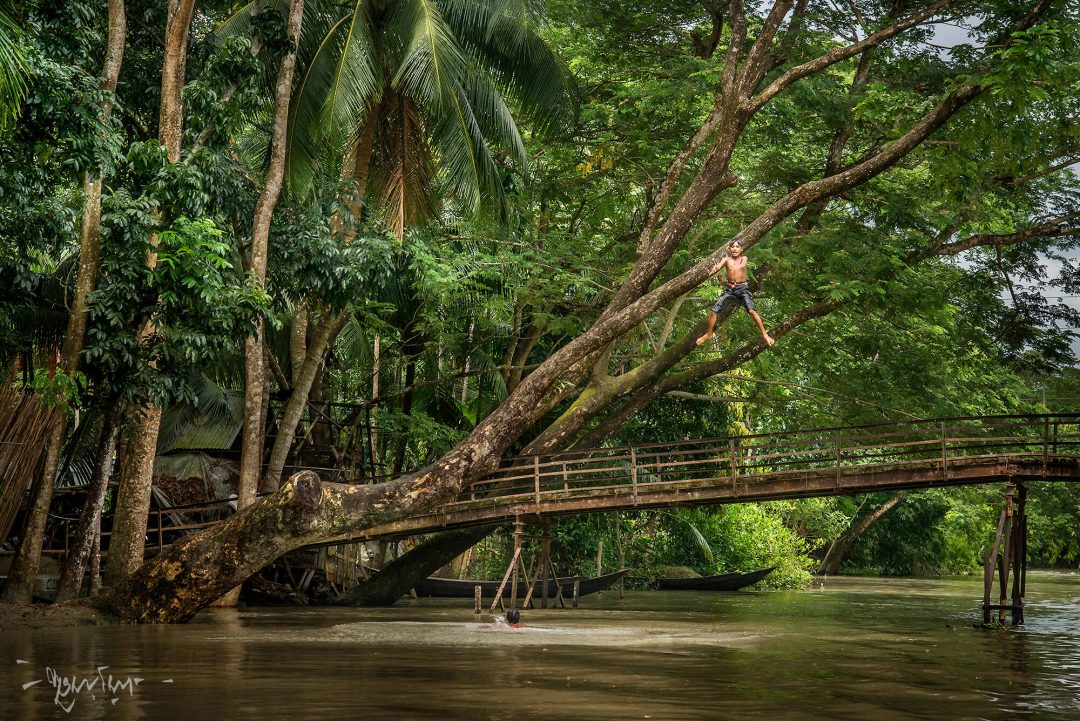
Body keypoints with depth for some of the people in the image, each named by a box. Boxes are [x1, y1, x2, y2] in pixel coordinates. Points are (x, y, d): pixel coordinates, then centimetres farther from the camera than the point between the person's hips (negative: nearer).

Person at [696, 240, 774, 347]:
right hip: (730, 289, 2)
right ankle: (708, 334, 18)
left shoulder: (743, 258, 5)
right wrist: (714, 269, -33)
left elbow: (740, 266, -16)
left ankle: (764, 334, -16)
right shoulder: (727, 259, 7)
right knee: (714, 311, -3)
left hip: (742, 288, -2)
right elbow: (718, 267, -11)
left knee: (751, 310, -22)